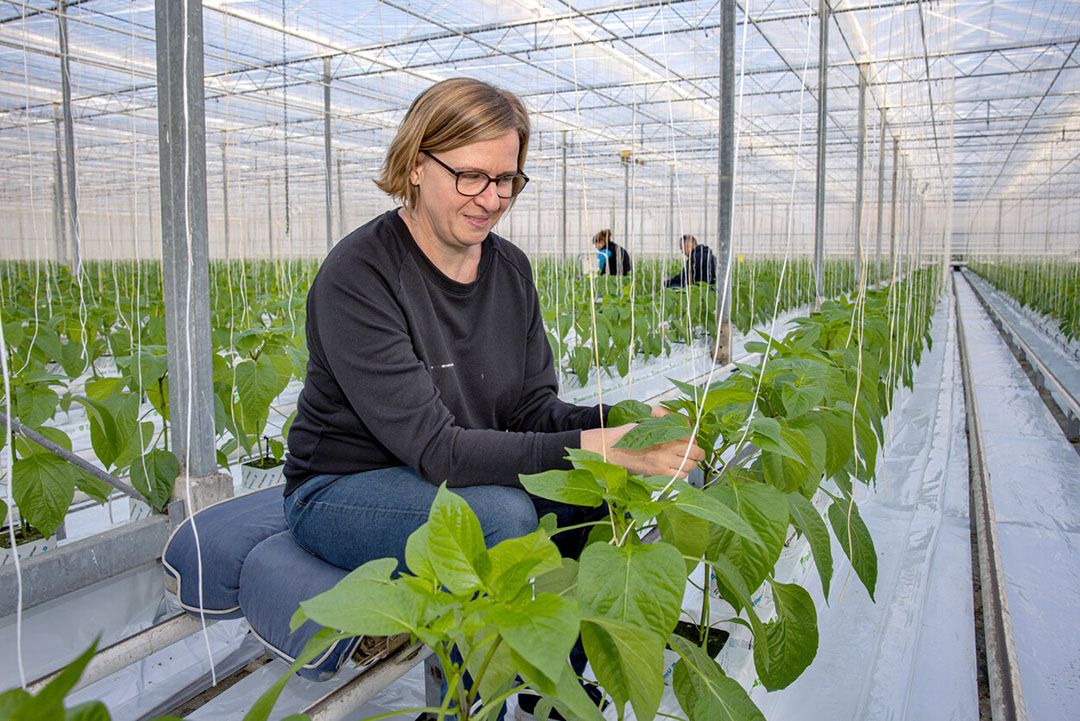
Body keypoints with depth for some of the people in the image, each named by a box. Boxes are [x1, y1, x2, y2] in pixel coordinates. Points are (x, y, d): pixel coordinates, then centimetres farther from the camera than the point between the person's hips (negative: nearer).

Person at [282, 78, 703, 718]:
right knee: (503, 515, -33)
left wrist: (620, 423, -23)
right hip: (344, 489, -6)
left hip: (470, 475, 7)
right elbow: (434, 446, -29)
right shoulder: (358, 278, -22)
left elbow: (532, 411, -2)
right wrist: (594, 446, -36)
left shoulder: (511, 268, -1)